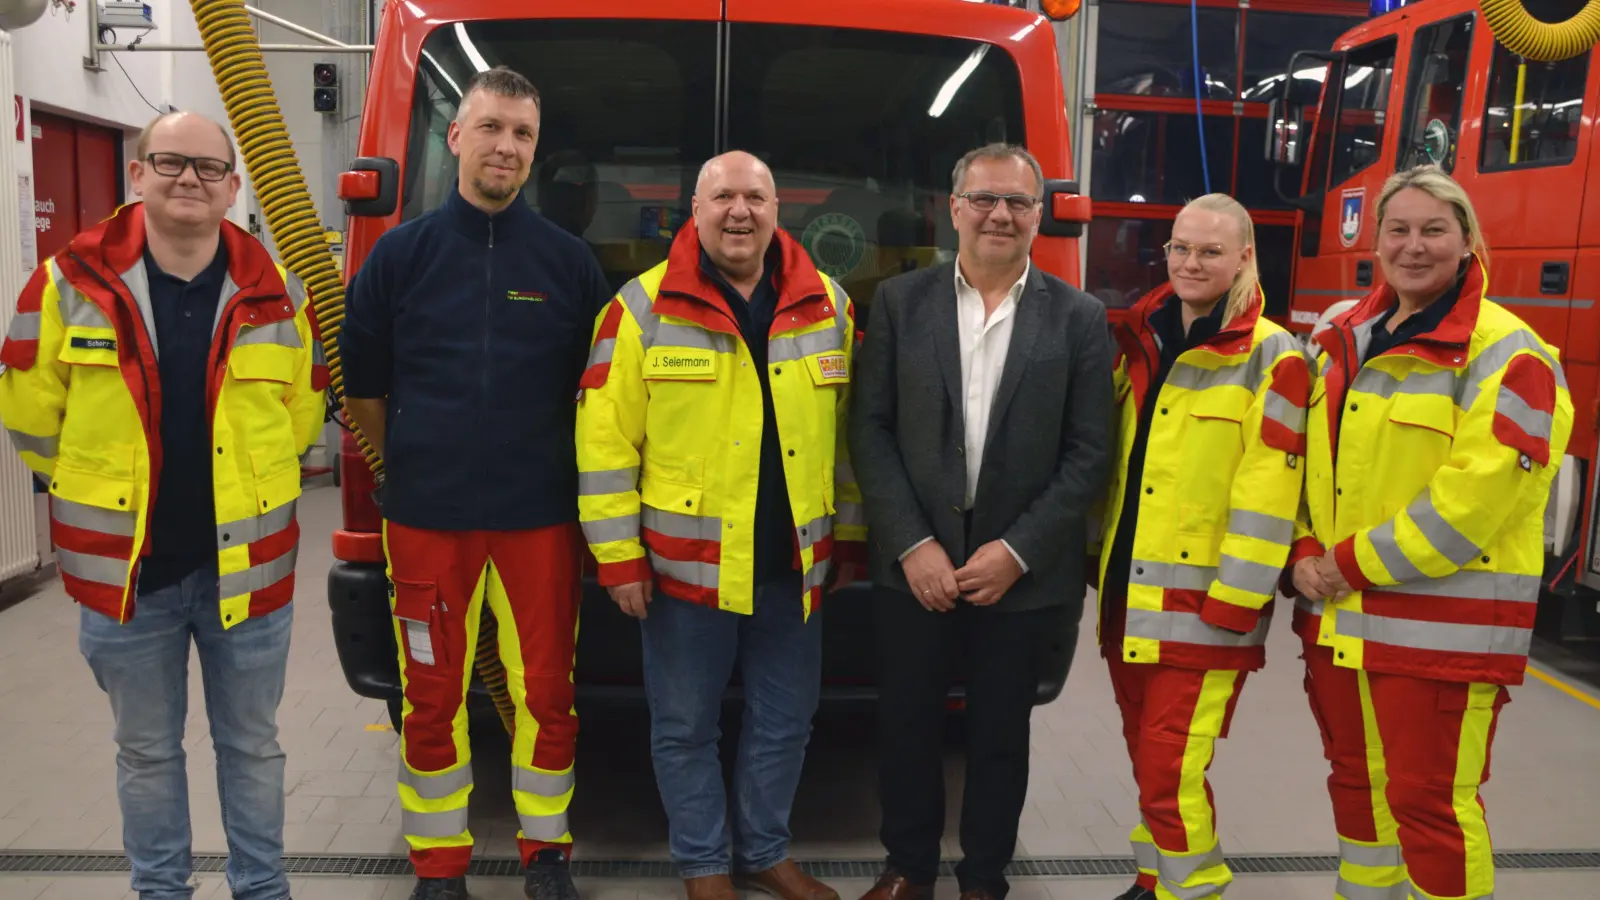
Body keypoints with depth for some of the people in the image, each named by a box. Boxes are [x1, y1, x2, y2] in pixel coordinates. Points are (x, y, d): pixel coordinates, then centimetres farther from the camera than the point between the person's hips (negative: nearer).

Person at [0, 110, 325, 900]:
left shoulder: (276, 291, -3)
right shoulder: (70, 282, -5)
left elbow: (304, 408, 9)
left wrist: (243, 482, 9)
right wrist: (104, 488, 8)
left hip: (246, 563, 1)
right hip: (123, 566, 0)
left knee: (251, 744, 15)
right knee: (147, 751, 16)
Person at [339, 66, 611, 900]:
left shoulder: (568, 259, 3)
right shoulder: (401, 252, 2)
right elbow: (361, 384, 9)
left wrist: (551, 467, 8)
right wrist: (414, 463, 10)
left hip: (540, 517, 0)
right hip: (425, 519, 0)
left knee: (547, 691, 7)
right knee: (432, 699, 8)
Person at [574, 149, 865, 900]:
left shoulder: (827, 305, 4)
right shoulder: (643, 308, -6)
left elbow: (850, 434, 10)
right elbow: (605, 442, -8)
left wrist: (849, 538, 10)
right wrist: (618, 556, -10)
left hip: (794, 564, 3)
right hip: (686, 564, -3)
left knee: (785, 721, 16)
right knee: (685, 726, 10)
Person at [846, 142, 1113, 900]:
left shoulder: (1079, 318, 0)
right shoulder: (899, 302, 2)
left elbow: (1089, 452, -3)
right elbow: (871, 430, -1)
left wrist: (1016, 550, -11)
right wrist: (911, 545, -10)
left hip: (1022, 572, 0)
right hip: (914, 564, 1)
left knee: (1000, 735, 12)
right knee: (906, 724, 12)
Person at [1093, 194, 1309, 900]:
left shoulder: (1271, 357, -8)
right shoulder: (1139, 340, 10)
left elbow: (1268, 491, -14)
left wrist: (1232, 601, -17)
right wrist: (1100, 558, 15)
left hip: (1200, 600, -6)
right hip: (1127, 592, 6)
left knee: (1171, 773, -6)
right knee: (1145, 761, 16)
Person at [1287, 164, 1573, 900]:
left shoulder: (1506, 354, -11)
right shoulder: (1345, 342, 10)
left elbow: (1474, 495, -20)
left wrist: (1356, 563, -18)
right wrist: (1308, 553, -1)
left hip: (1442, 620, -7)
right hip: (1338, 611, 7)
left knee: (1428, 799, -1)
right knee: (1356, 782, 19)